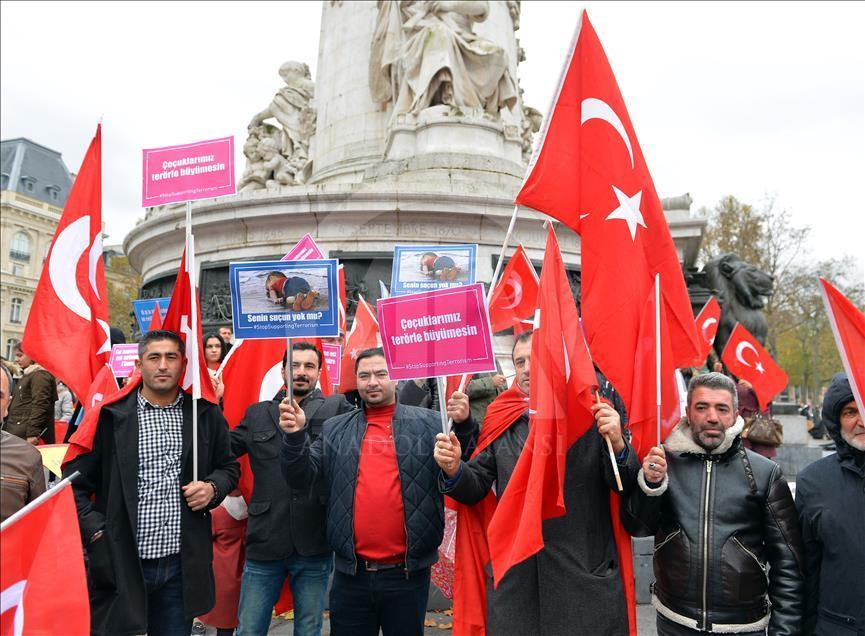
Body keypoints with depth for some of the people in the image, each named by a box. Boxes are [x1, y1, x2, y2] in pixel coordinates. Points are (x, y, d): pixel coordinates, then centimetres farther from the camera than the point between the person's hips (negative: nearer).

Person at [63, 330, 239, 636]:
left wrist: (213, 487, -4)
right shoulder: (110, 415, -3)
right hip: (121, 562, -2)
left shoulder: (207, 414, 4)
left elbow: (229, 466, 15)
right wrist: (96, 532, -8)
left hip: (183, 564, 2)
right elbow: (75, 482, 1)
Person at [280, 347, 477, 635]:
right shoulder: (335, 430, 7)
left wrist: (462, 425, -23)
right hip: (350, 573, 2)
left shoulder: (428, 423, -1)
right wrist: (294, 436, -14)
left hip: (407, 572, -2)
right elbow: (302, 476, 4)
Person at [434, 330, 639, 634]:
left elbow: (627, 486, -3)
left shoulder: (593, 414, -3)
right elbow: (476, 489, 7)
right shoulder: (500, 421, 5)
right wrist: (454, 469, -13)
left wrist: (618, 445, -21)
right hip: (514, 576, 2)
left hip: (586, 575, -2)